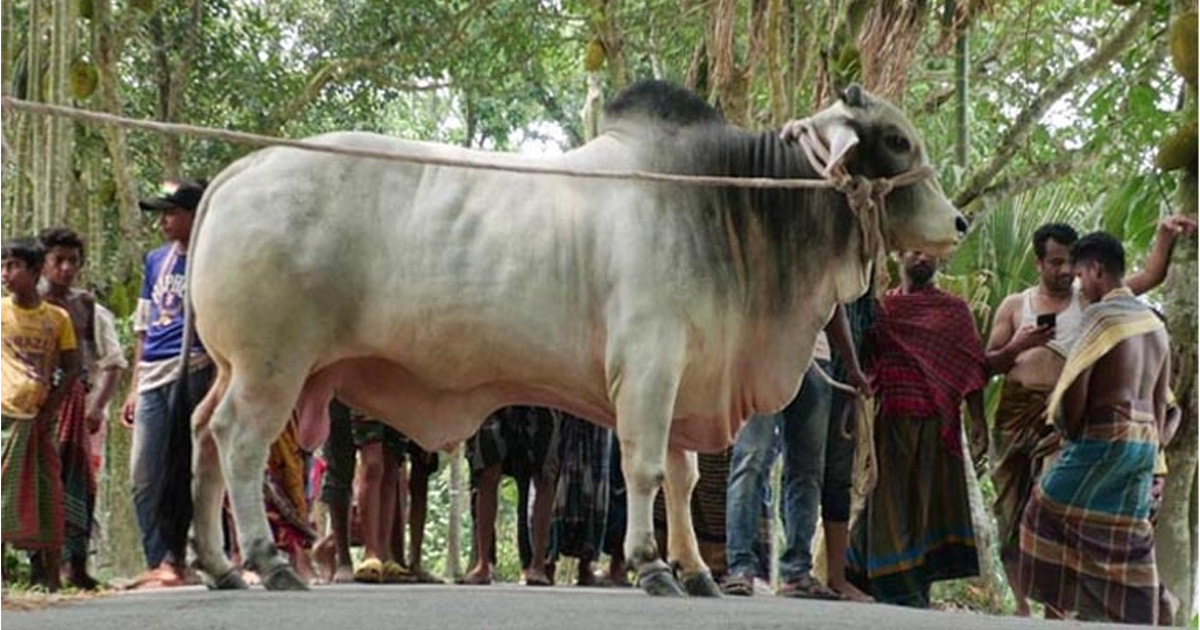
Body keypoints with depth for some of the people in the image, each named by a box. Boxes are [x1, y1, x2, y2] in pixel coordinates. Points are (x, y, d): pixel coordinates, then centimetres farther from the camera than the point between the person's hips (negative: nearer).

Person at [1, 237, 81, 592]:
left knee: (48, 496, 5)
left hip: (41, 419, 2)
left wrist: (49, 410, -5)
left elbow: (72, 369, 5)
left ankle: (50, 577, 11)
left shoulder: (57, 317, 5)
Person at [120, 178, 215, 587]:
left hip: (191, 372, -6)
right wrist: (135, 388, 17)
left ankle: (171, 560, -2)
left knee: (178, 472, -5)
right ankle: (159, 561, 5)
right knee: (143, 476, 2)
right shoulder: (155, 261, 18)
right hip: (153, 377, 6)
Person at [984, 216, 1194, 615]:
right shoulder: (1015, 306, 11)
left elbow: (1150, 277, 4)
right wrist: (1018, 347, -9)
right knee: (1016, 509, 2)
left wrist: (1165, 234, -9)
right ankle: (1021, 604, 11)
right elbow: (989, 364, 9)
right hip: (1018, 413, 1)